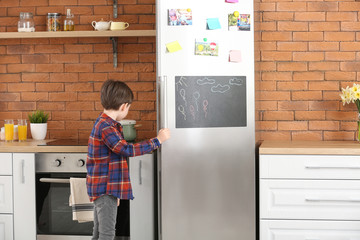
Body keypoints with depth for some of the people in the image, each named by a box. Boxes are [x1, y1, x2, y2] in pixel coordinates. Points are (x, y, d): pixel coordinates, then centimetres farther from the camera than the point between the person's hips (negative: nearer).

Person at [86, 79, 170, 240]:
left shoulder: (104, 123, 14)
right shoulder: (106, 127, -20)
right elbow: (127, 150, -26)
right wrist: (158, 140, -19)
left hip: (102, 189, 10)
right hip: (105, 190, -10)